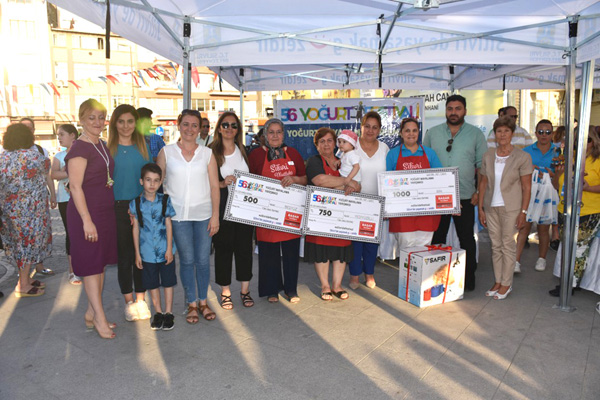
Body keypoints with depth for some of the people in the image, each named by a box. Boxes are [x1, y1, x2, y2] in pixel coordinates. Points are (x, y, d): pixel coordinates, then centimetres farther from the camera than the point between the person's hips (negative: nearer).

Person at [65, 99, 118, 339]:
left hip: (106, 211, 9)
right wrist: (87, 220, -22)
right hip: (86, 213, -9)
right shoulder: (79, 148, -13)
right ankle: (99, 318, 9)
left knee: (100, 263, 13)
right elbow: (75, 186, -18)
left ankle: (91, 314, 25)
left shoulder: (102, 145, 12)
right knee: (91, 265, 0)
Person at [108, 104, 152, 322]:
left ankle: (140, 299, 18)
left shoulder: (143, 147, 8)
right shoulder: (107, 148, 1)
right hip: (117, 208, -1)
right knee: (124, 255, 6)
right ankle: (129, 301, 18)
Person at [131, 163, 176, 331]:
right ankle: (158, 312, 28)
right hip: (147, 252, 1)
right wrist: (137, 253, 2)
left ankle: (168, 313, 23)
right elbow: (136, 228, 2)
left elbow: (169, 225, -1)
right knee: (152, 284, 12)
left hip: (165, 250, 0)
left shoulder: (165, 201, -4)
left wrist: (169, 248, -5)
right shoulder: (136, 203, -3)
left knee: (168, 282, 9)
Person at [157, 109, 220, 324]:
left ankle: (203, 302, 22)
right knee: (187, 260, 5)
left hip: (203, 214, 1)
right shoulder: (166, 152, 4)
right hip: (178, 214, -1)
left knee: (203, 260, 5)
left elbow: (214, 186, 3)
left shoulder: (207, 153, 5)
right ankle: (192, 304, 20)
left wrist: (215, 215, -3)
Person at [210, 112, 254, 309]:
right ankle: (225, 292, 19)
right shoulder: (211, 152, -2)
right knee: (223, 248, 4)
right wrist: (222, 183, -21)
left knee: (244, 246, 6)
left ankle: (245, 290, 20)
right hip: (223, 209, -3)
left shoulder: (244, 151, 11)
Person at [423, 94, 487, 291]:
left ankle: (469, 278, 19)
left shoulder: (476, 134, 4)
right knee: (436, 237, 8)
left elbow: (482, 165, 4)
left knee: (466, 238, 7)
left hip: (465, 197, -1)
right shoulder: (432, 133, 7)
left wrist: (479, 191, -5)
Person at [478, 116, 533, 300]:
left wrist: (523, 212, -11)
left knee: (508, 245, 2)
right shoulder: (488, 155, 4)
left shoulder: (522, 157, -6)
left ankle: (506, 284, 15)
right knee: (496, 246, 10)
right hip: (491, 207, 4)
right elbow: (483, 183, 8)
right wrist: (480, 208, 5)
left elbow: (526, 187, -6)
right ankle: (498, 282, 21)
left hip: (511, 208, -4)